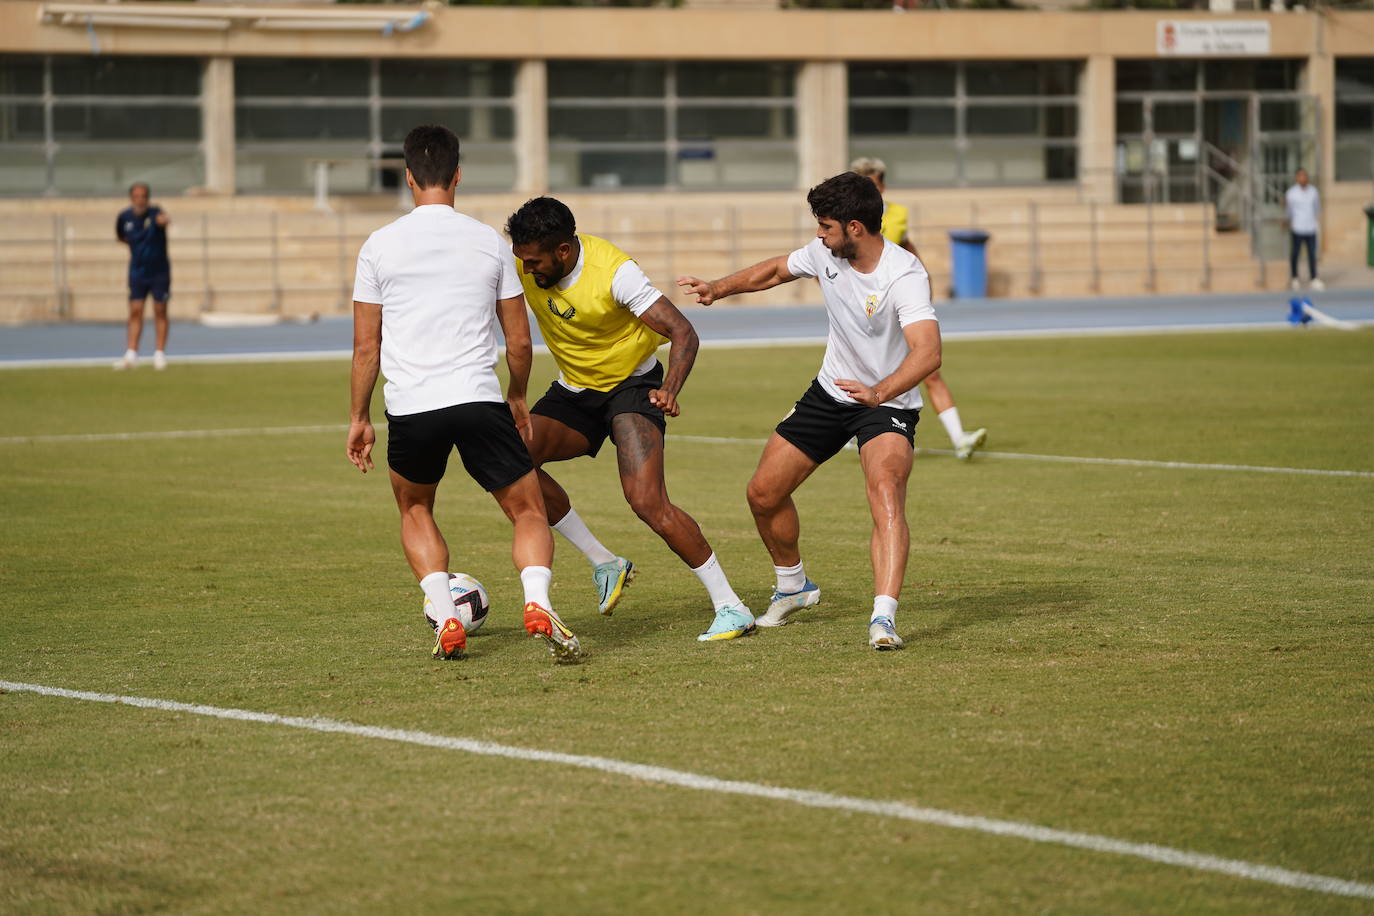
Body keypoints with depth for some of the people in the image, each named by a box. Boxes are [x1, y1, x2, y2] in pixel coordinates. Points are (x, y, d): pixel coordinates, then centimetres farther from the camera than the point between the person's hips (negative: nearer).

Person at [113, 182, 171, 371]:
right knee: (135, 312, -1)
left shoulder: (154, 213, -15)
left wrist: (164, 220, -64)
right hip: (137, 272, 3)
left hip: (159, 271, -3)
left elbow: (164, 219, -42)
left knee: (160, 312, 2)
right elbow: (121, 237, 21)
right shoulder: (125, 217, -2)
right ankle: (131, 354, -2)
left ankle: (160, 353, 11)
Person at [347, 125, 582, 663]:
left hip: (410, 408, 1)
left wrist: (360, 417, 18)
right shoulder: (489, 242, 5)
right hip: (478, 398, 0)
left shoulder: (379, 246, 3)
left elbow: (366, 347, 6)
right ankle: (538, 604, -18)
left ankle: (445, 622, 9)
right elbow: (519, 341, 10)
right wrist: (517, 397, 28)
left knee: (414, 510, 26)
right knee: (529, 513, 11)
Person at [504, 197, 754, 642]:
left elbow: (682, 332, -27)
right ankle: (603, 564, -2)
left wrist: (670, 389, -45)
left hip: (632, 384, -6)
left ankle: (731, 608, -12)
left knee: (648, 502, -23)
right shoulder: (521, 261, -13)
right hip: (574, 390, 6)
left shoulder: (613, 272, -27)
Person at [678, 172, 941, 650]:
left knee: (887, 497, -32)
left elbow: (928, 352, -43)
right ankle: (793, 587, 35)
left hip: (887, 402, -7)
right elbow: (775, 270, 16)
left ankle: (884, 618, -41)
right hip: (829, 393, 7)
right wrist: (720, 287, 7)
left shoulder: (905, 276, -29)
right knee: (763, 493, 10)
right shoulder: (825, 254, -8)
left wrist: (879, 392, -57)